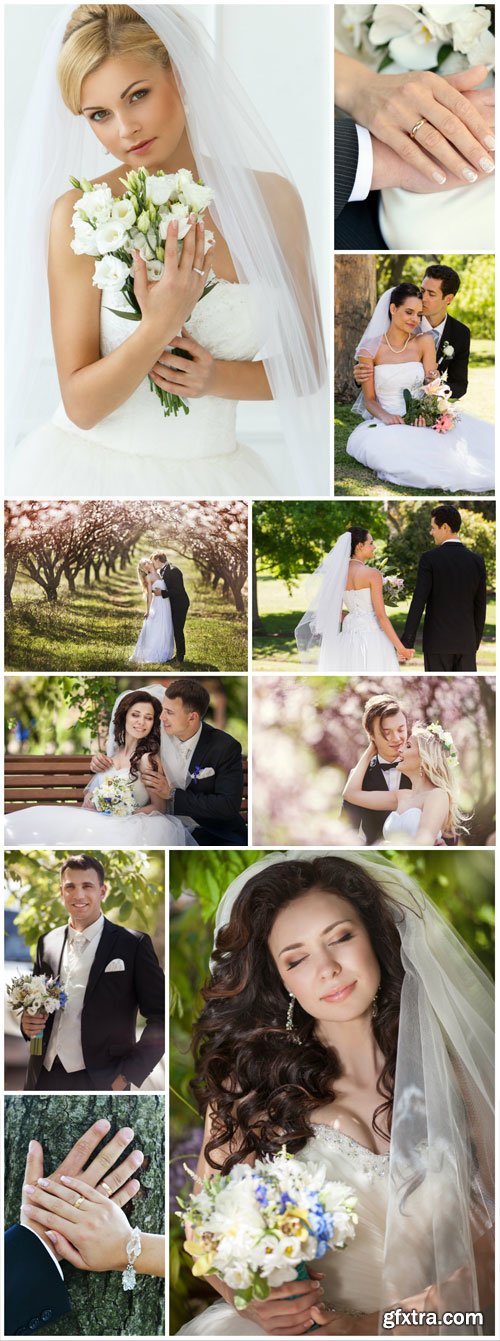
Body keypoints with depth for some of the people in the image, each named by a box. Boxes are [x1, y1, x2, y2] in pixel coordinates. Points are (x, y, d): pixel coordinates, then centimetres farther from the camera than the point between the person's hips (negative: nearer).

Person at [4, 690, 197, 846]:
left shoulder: (148, 757, -7)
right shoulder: (114, 750, 12)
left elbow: (159, 807, -7)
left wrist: (124, 815, -18)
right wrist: (90, 799, 1)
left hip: (127, 825, -7)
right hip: (98, 818, 7)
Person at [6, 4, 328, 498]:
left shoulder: (271, 198, -2)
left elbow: (308, 364, 7)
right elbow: (81, 405, -9)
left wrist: (219, 378, -10)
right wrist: (160, 324, -23)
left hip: (213, 476, 2)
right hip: (90, 470, -2)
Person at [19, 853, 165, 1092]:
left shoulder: (133, 944, -5)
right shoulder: (47, 942, 8)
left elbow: (161, 1017, -6)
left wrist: (128, 1074, -11)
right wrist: (28, 1022, -3)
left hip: (101, 1081, -4)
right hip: (44, 1078, 4)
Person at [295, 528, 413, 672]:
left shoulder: (338, 574, 5)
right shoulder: (372, 574, -12)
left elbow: (336, 613, 9)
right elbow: (381, 616, -14)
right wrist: (400, 647, -10)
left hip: (349, 637, 6)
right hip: (371, 637, -6)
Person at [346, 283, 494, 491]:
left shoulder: (424, 342, 5)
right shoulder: (371, 349, 0)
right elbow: (369, 399, 3)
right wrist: (385, 416, -19)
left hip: (421, 419, 0)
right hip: (388, 423, 0)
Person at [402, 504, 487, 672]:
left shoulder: (429, 558, -9)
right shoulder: (477, 560, 3)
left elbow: (418, 603, -14)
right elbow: (480, 607, 7)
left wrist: (407, 643, -12)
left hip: (437, 640, -3)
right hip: (466, 641, 4)